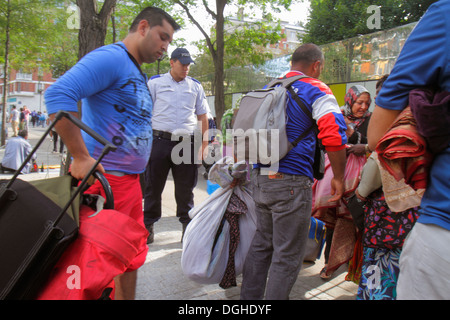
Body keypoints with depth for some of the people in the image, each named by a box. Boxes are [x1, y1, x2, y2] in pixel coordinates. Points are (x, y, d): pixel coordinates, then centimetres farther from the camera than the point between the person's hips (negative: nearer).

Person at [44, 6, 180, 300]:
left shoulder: (138, 74, 19)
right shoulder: (111, 57, -12)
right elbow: (59, 95, -25)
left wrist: (135, 172, 17)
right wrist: (81, 157, -24)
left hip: (130, 180, 10)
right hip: (105, 178, -10)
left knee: (132, 257, 18)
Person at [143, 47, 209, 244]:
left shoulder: (195, 86, 15)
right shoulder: (155, 83, 8)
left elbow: (202, 116, 17)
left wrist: (204, 143, 9)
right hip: (160, 140, -1)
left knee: (186, 187, 7)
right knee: (153, 185, 4)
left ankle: (188, 224, 18)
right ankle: (148, 225, 16)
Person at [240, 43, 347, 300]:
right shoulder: (316, 91, -5)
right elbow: (334, 137, -16)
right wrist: (339, 178, -5)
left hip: (259, 178, 7)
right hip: (291, 182, -7)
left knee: (261, 244, 20)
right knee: (288, 255, 4)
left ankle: (249, 297, 30)